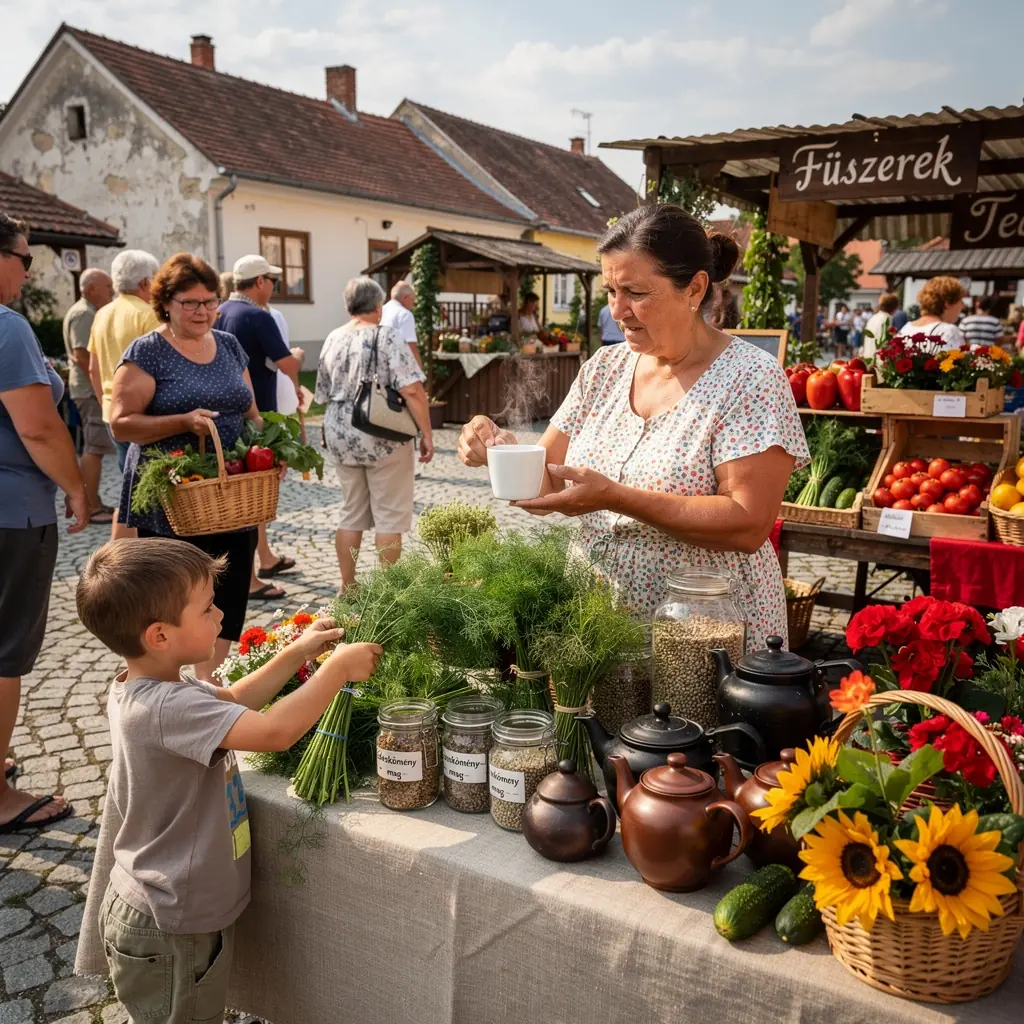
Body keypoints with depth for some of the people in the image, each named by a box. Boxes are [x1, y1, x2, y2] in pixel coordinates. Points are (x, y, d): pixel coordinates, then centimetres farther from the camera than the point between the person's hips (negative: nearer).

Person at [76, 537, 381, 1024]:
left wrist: (296, 653, 4)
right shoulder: (167, 708, -33)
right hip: (168, 934, -9)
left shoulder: (145, 688, -1)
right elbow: (274, 730, -40)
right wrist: (338, 666, -27)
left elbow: (232, 703, 13)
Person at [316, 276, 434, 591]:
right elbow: (412, 389, -19)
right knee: (389, 515, 3)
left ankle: (347, 587, 21)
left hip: (341, 436, 6)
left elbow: (323, 394, 15)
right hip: (383, 437, -6)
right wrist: (426, 433, -12)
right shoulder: (386, 337, -10)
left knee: (350, 512, 15)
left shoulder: (332, 339, 8)